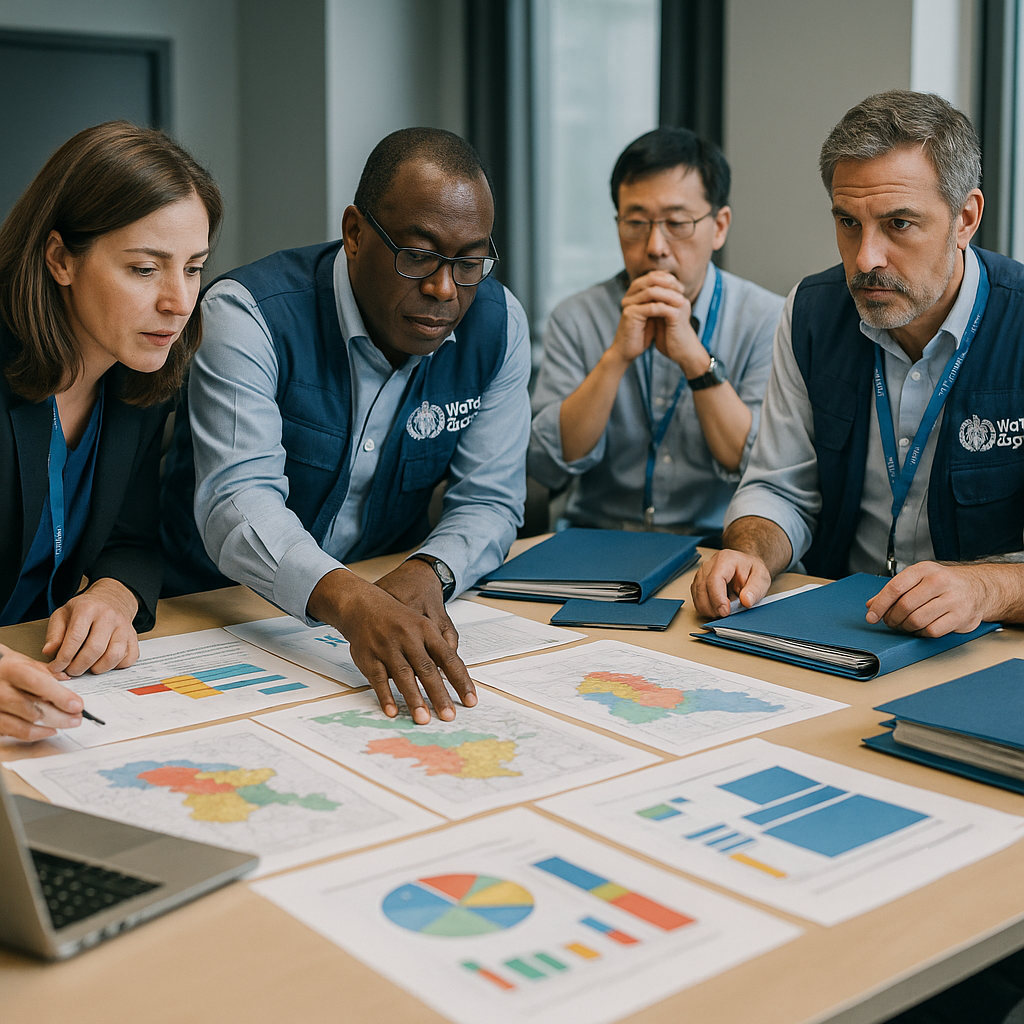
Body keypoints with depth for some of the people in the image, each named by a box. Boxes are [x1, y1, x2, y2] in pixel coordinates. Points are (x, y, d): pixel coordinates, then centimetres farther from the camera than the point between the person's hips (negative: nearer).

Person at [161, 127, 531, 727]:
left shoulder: (497, 325, -6)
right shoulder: (249, 313, -20)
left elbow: (489, 500, -3)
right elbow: (238, 500, -31)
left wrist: (429, 572, -26)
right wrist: (350, 601, -49)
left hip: (387, 594, 3)